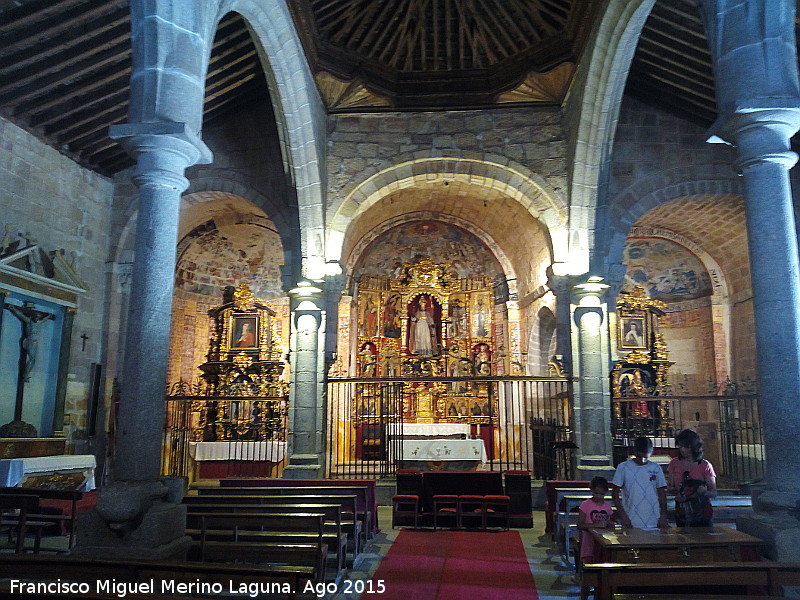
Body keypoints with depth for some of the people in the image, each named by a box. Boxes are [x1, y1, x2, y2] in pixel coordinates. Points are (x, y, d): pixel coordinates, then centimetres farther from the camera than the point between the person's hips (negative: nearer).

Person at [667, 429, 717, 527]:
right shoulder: (674, 464, 6)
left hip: (701, 512, -2)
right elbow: (669, 488, 7)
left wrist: (704, 492, -22)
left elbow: (714, 493, -2)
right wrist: (676, 490, -14)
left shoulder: (705, 465, -1)